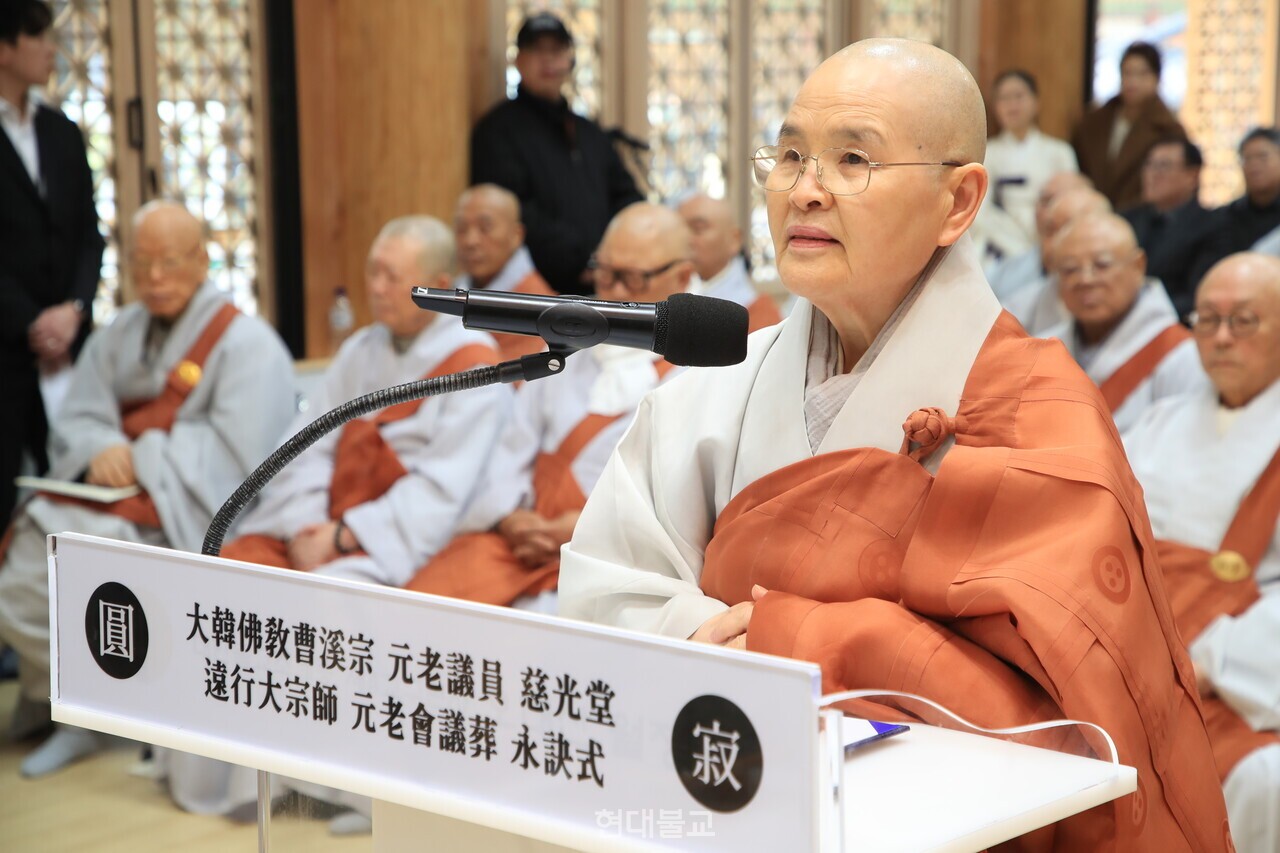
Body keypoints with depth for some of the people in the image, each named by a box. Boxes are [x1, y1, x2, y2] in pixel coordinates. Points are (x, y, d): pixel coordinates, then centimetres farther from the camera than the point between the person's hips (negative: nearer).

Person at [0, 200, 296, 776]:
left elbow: (232, 454, -10)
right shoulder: (118, 336, 17)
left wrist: (137, 457, -13)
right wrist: (100, 450, -13)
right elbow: (77, 420, 10)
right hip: (104, 491, 6)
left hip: (183, 511, -6)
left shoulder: (246, 344, -2)